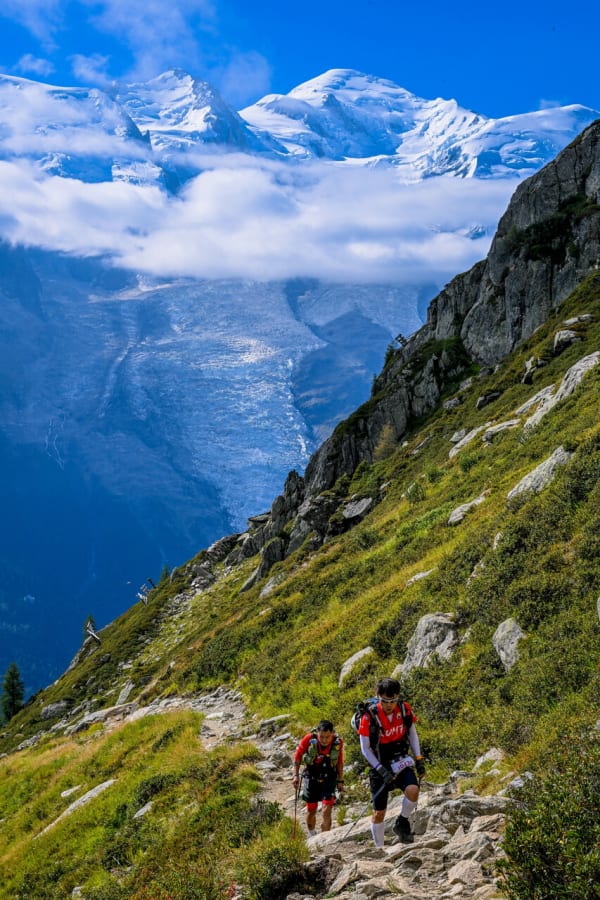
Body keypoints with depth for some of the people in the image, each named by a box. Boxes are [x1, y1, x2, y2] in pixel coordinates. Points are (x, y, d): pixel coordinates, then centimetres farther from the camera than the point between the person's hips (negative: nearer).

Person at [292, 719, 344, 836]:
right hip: (311, 777, 0)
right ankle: (312, 836, 34)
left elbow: (340, 762, 1)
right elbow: (298, 755, -4)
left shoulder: (338, 742, -17)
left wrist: (340, 780, 8)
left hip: (329, 778, 0)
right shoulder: (309, 739, -22)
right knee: (311, 810, 10)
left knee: (326, 811, -13)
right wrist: (296, 775, -5)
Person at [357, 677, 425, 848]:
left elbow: (412, 733, 7)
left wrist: (419, 759, -1)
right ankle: (379, 848, 24)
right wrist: (381, 770, -22)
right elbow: (365, 749, -13)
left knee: (413, 790, -27)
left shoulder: (405, 710, -9)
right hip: (380, 766, -2)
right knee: (379, 812, 3)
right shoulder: (369, 717, -19)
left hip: (401, 762, 2)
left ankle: (402, 823, 1)